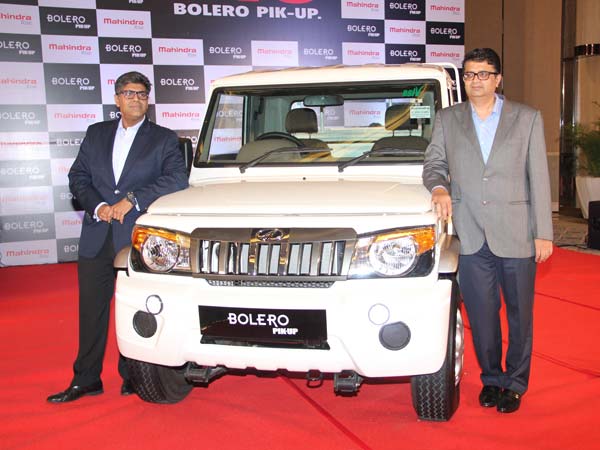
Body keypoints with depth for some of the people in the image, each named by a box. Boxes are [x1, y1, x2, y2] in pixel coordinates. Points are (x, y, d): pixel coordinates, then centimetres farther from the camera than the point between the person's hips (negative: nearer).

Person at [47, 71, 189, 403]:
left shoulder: (163, 139, 4)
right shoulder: (96, 134, 15)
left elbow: (177, 179, -11)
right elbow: (78, 176, 11)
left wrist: (132, 200, -16)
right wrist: (97, 206, -8)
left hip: (138, 238, -3)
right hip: (96, 238, 3)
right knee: (91, 310, 8)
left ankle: (132, 376, 20)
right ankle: (86, 379, 18)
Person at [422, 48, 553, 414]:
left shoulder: (528, 118, 4)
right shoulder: (447, 119, 9)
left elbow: (539, 178, 1)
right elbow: (434, 162, 12)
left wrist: (544, 233, -3)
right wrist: (439, 187, -12)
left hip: (516, 234, -1)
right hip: (471, 235, 1)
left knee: (519, 314, 8)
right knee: (482, 314, 10)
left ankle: (516, 383, 23)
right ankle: (491, 378, 27)